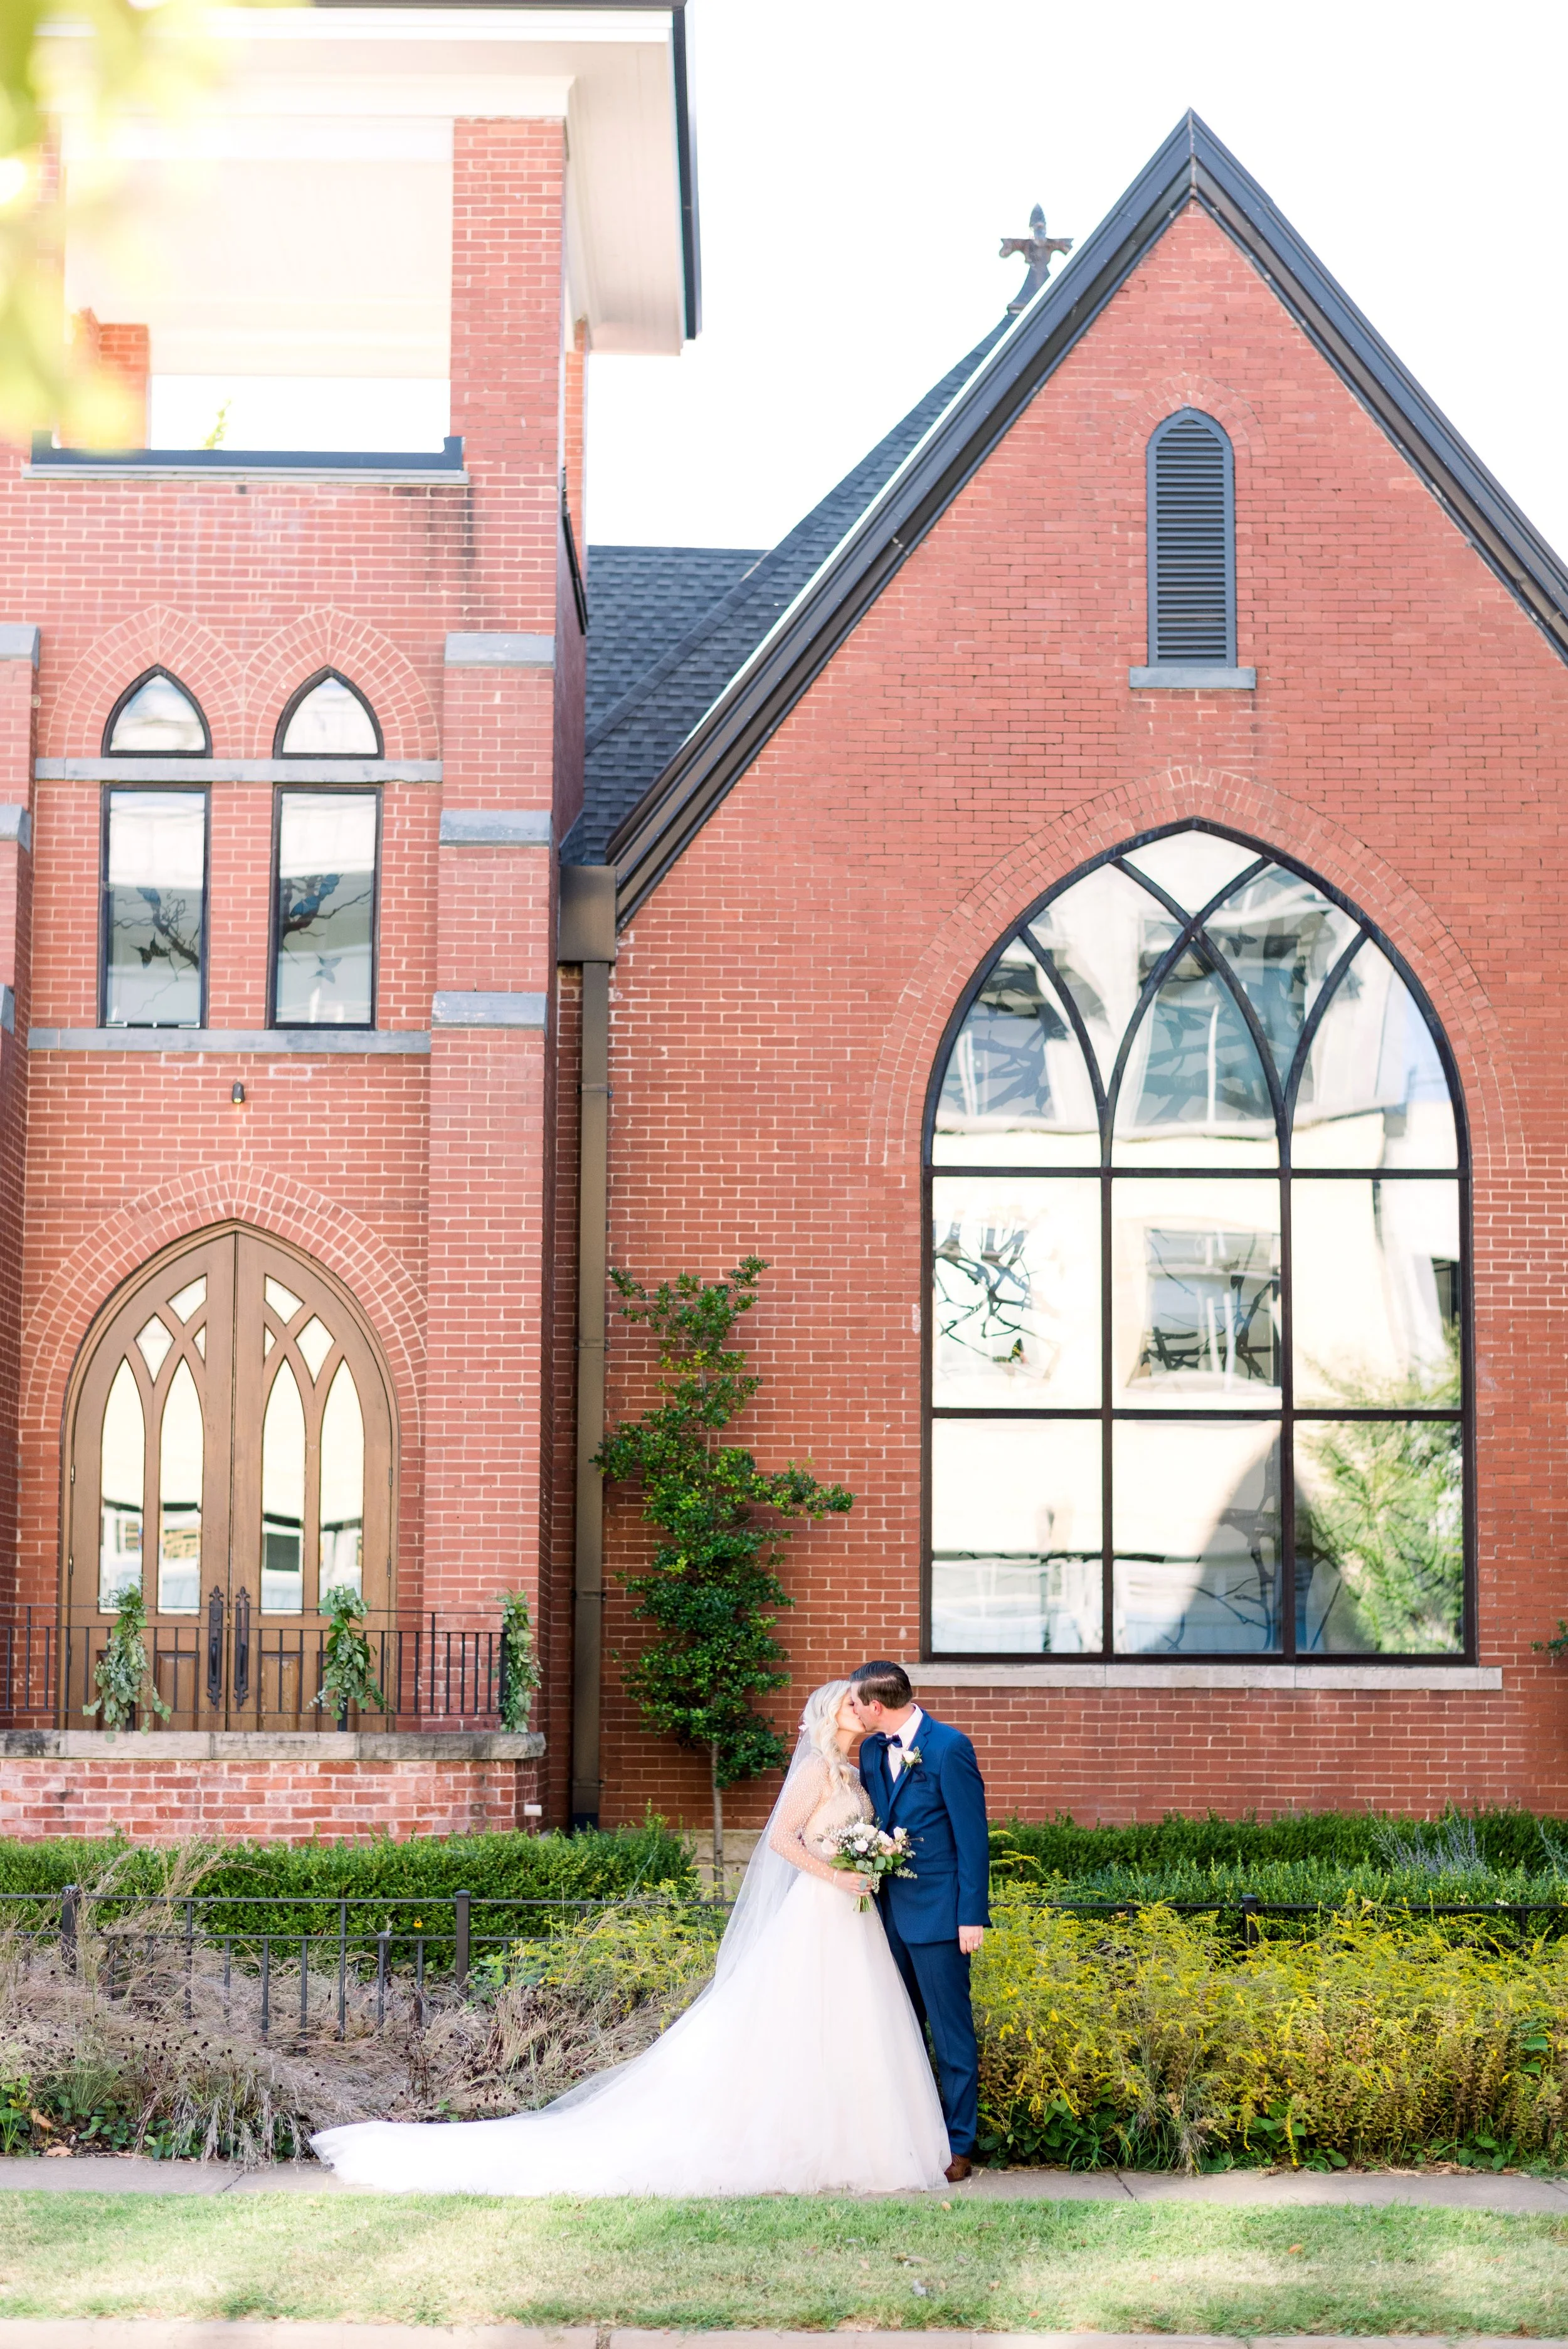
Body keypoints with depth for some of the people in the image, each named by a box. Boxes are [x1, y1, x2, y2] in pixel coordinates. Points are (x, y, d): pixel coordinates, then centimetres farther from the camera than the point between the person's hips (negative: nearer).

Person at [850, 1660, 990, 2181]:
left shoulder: (949, 1747, -13)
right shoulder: (872, 1750, 8)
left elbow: (973, 1837, -13)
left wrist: (972, 1917, -15)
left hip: (938, 1913, -7)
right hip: (890, 1913, 7)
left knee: (951, 2035, 0)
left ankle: (958, 2145, 9)